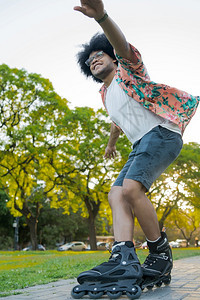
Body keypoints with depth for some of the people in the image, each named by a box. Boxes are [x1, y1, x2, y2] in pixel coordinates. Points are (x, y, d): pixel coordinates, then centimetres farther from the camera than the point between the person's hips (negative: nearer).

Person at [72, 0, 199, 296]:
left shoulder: (127, 70, 7)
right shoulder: (106, 94, 28)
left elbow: (122, 44, -17)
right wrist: (111, 143, 63)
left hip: (161, 133, -9)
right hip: (141, 144, 9)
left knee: (131, 188, -28)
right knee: (117, 194, -11)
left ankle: (160, 252, -15)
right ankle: (123, 258, -26)